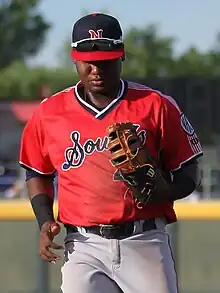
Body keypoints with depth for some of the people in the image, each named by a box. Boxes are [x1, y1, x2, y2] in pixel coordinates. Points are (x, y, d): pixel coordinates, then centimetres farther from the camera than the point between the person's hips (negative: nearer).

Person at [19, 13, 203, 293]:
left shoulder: (156, 105, 3)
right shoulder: (49, 113, 9)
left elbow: (188, 174, 7)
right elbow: (38, 173, 22)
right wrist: (45, 222, 6)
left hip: (145, 242, -1)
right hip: (84, 246, 1)